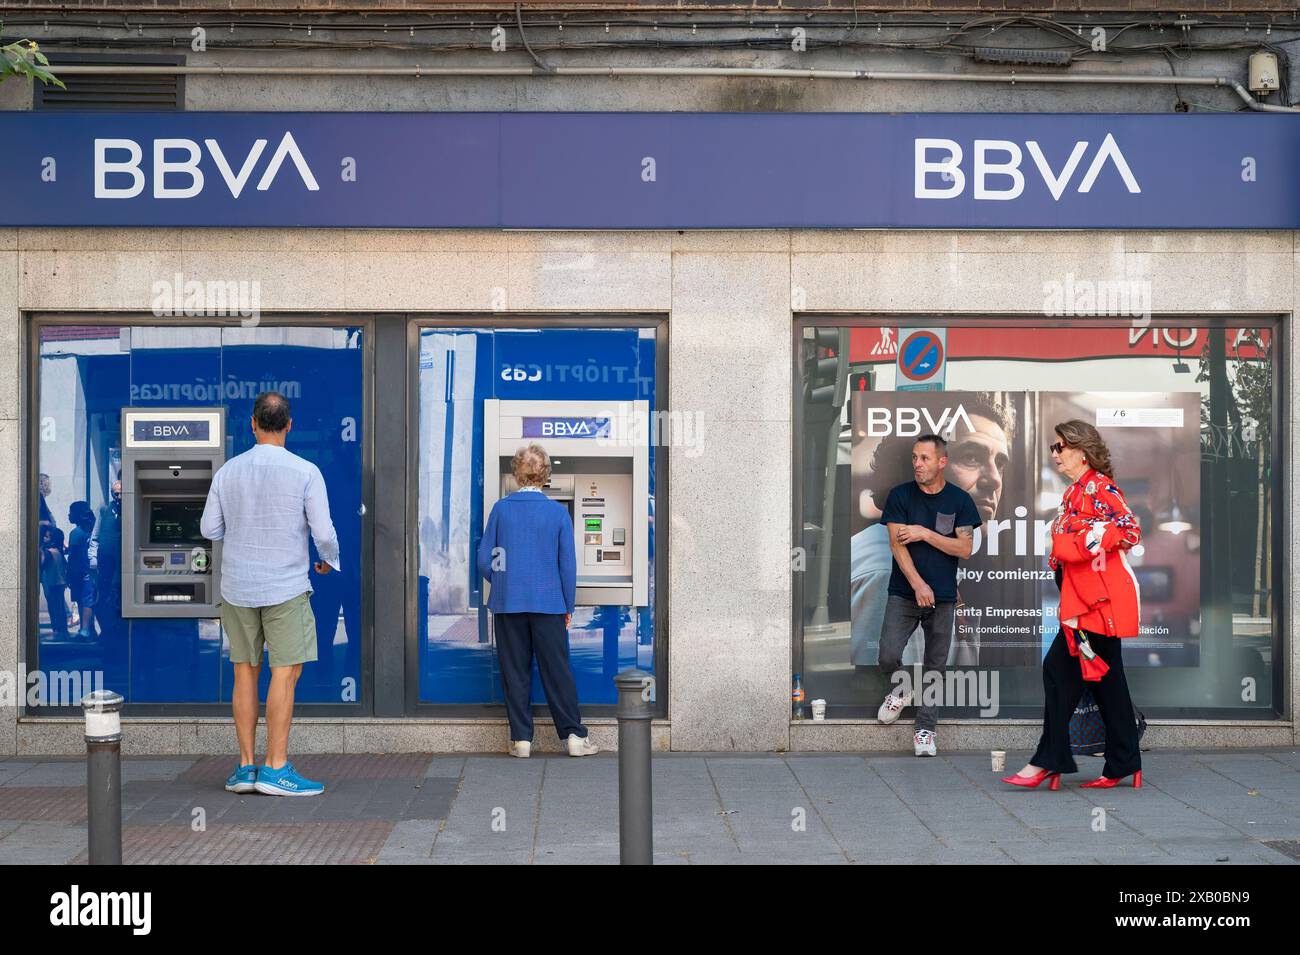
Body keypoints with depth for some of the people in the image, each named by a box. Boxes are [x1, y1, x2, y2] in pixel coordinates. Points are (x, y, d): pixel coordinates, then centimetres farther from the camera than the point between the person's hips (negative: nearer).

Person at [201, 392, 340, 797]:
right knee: (285, 673, -1)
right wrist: (328, 561, 11)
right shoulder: (305, 472, -9)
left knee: (245, 672, 10)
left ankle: (246, 767, 11)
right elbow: (324, 533, -10)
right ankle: (276, 769, -4)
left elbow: (210, 529, 8)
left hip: (237, 586, 4)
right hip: (286, 587, -4)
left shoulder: (227, 471, 1)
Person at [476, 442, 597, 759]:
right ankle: (573, 735, 8)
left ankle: (521, 738, 10)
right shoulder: (558, 512, -4)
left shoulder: (501, 509, -2)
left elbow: (485, 560, 0)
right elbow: (568, 564, -2)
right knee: (557, 670, 6)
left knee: (515, 671, 8)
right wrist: (568, 607, 7)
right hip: (547, 602, -1)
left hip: (507, 602, 1)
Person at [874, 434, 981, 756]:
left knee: (935, 666, 4)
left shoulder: (960, 500, 2)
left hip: (943, 597, 1)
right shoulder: (900, 496, -1)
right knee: (888, 657, -14)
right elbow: (897, 545, -8)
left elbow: (965, 548, -4)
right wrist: (918, 584, -18)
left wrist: (925, 533, -14)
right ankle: (902, 688, 19)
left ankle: (925, 729, 16)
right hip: (903, 594, -1)